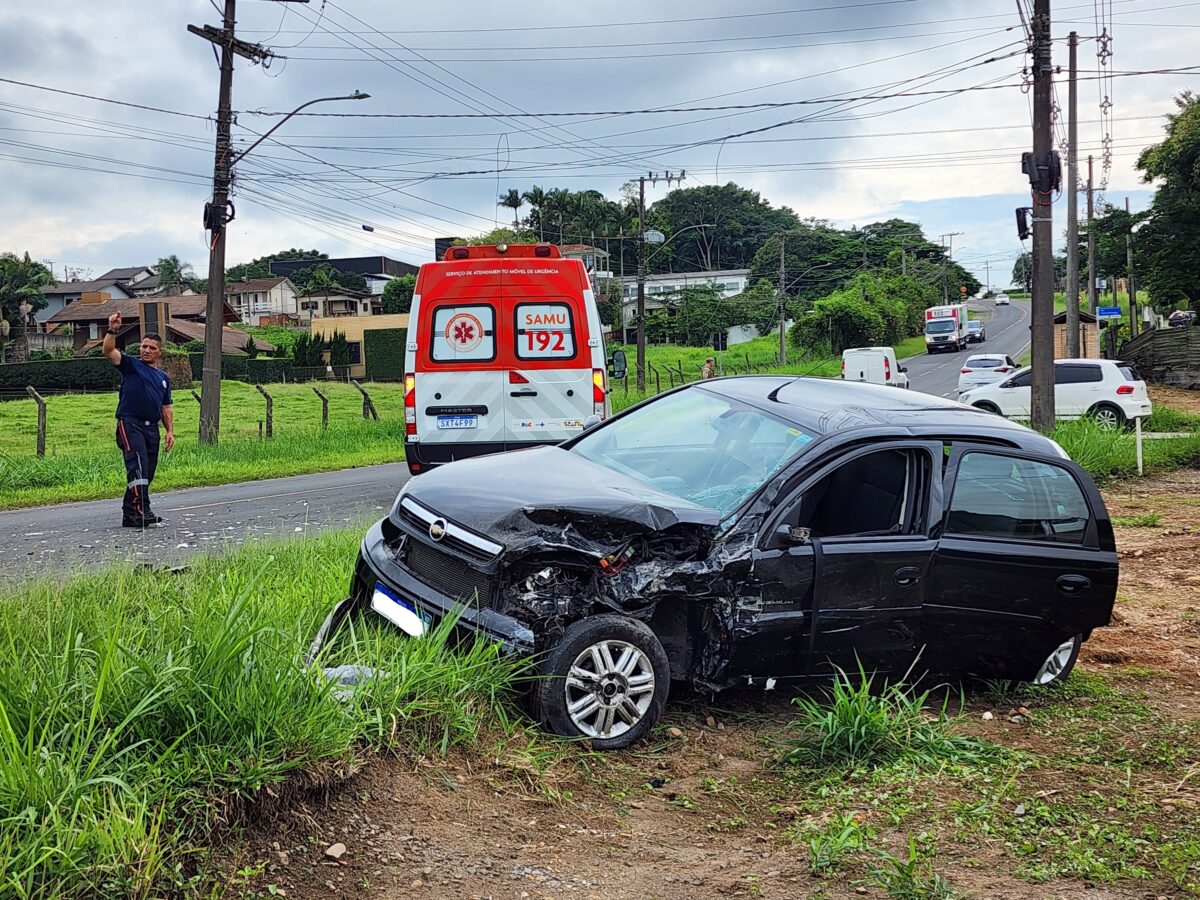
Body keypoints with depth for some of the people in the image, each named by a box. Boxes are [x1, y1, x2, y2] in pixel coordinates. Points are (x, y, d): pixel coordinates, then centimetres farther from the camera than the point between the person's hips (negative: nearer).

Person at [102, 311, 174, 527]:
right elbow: (109, 351, -9)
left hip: (152, 427, 6)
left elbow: (166, 407, 23)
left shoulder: (164, 377, 22)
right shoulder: (131, 364, 8)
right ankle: (141, 510, -31)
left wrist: (170, 431, 13)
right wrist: (112, 331, -25)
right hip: (130, 423, -6)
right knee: (138, 465, -22)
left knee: (147, 473, 5)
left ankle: (129, 515, 13)